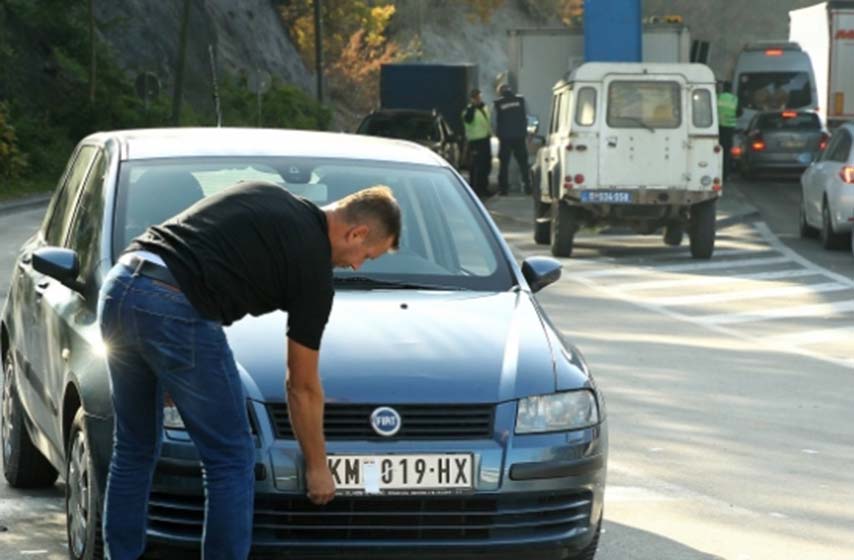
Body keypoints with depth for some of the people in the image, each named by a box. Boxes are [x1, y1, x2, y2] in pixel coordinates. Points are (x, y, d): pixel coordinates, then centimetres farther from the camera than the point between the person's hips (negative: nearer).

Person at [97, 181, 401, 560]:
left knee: (133, 452, 21)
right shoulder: (313, 262, 6)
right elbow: (303, 386, 13)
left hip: (118, 287, 8)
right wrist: (317, 467, 24)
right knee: (231, 459, 7)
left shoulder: (266, 198, 25)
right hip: (176, 312, -8)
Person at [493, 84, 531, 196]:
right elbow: (524, 118, 7)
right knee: (523, 162, 8)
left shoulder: (499, 103, -5)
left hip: (505, 136, -2)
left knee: (503, 163, 5)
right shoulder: (520, 100, 1)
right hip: (519, 136, 2)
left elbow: (498, 121, -2)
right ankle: (527, 187, 2)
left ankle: (503, 188, 2)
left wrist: (499, 135, 10)